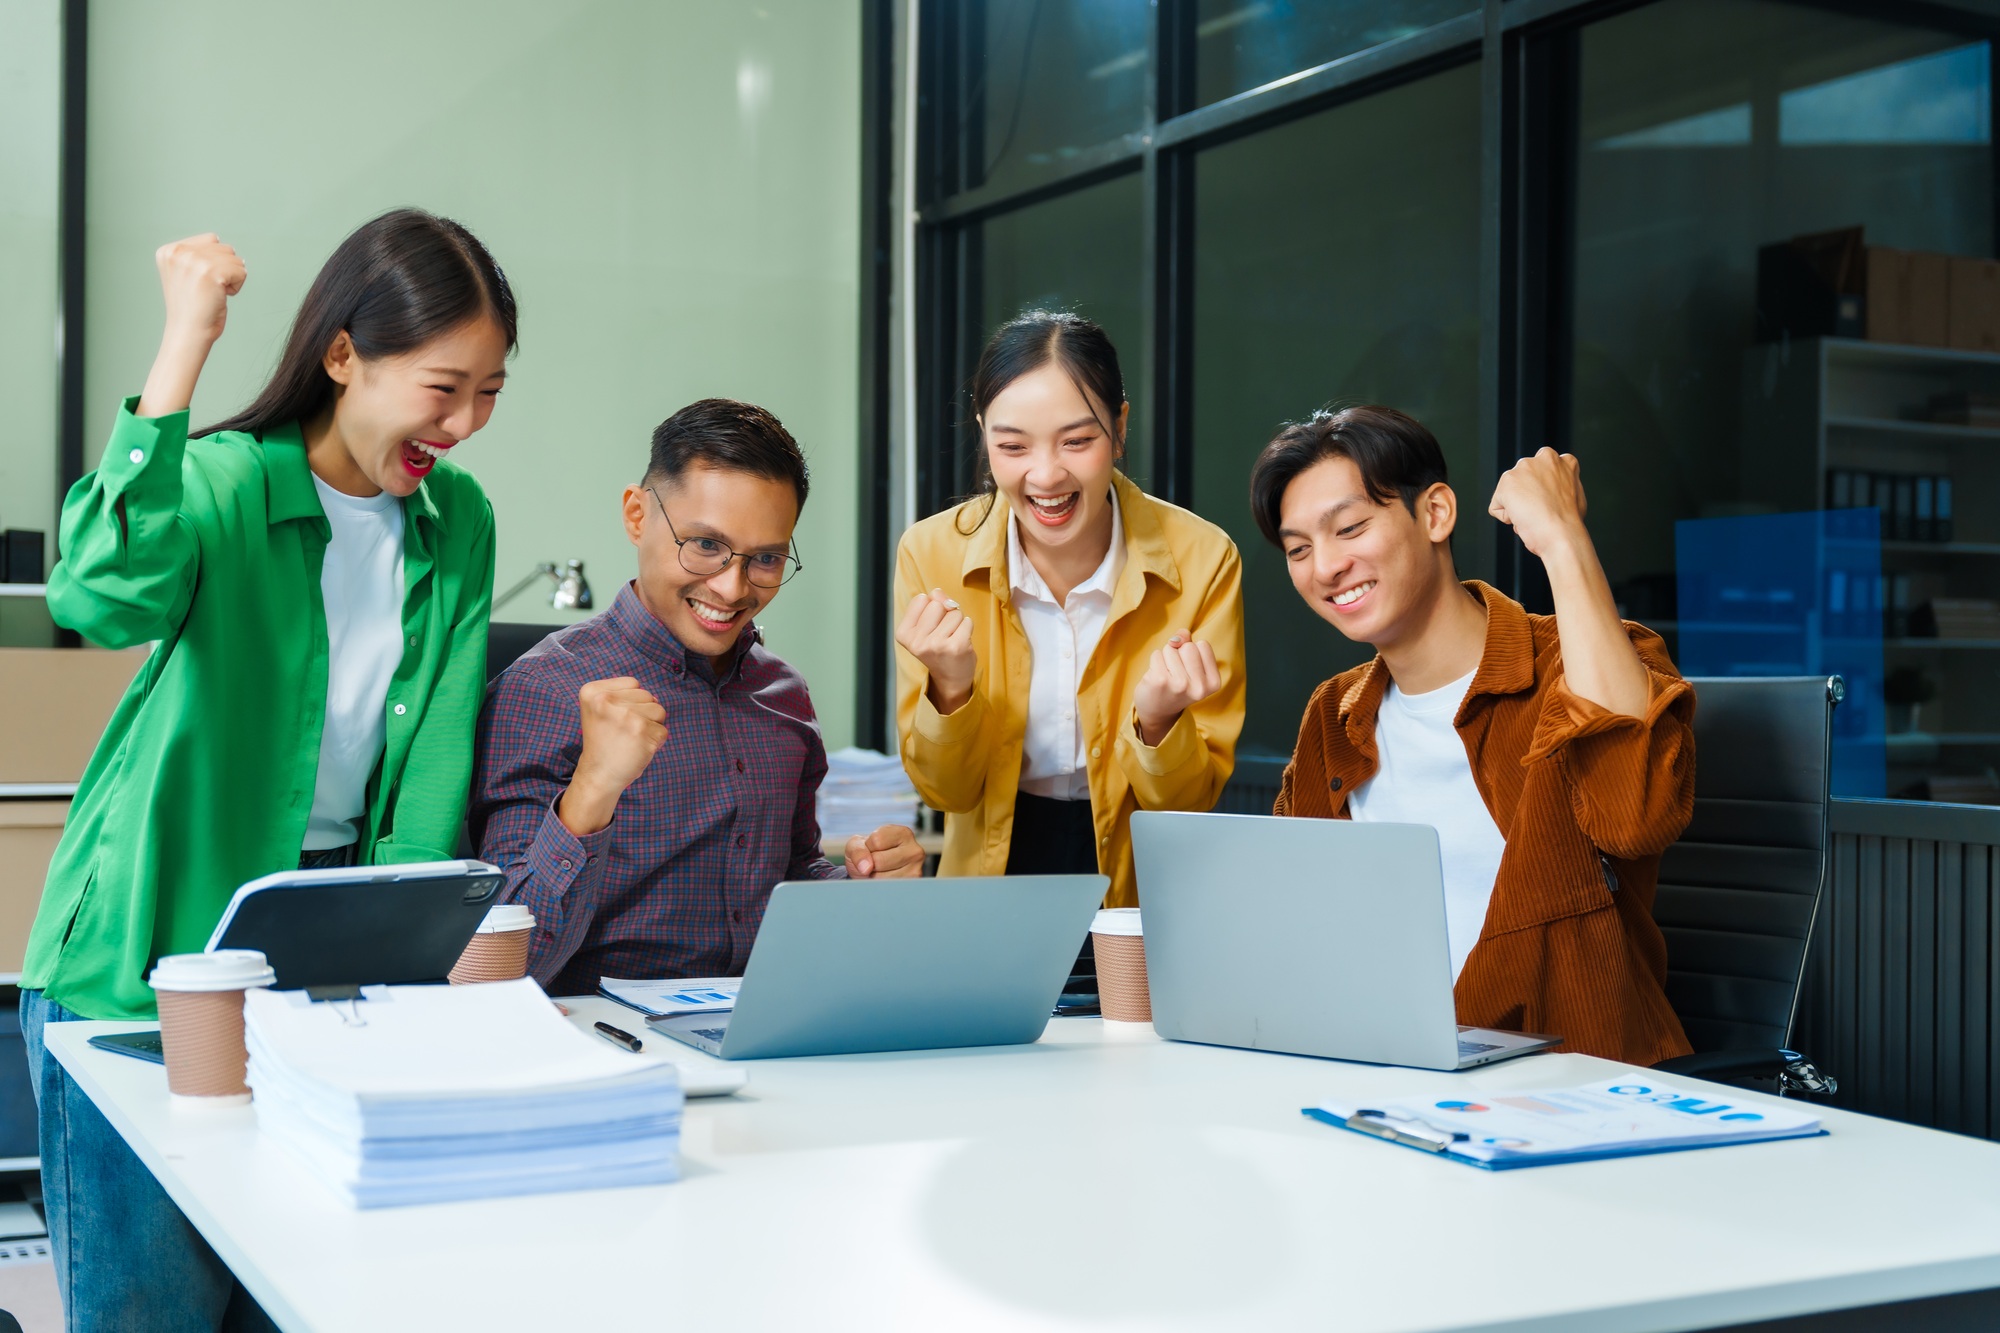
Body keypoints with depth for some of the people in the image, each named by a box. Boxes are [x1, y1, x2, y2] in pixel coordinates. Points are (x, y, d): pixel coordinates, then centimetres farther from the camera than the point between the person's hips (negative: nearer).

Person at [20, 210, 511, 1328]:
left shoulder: (459, 522, 3)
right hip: (144, 963, -5)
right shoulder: (222, 483, -14)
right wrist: (184, 349, -35)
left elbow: (438, 755, -1)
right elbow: (109, 598, -37)